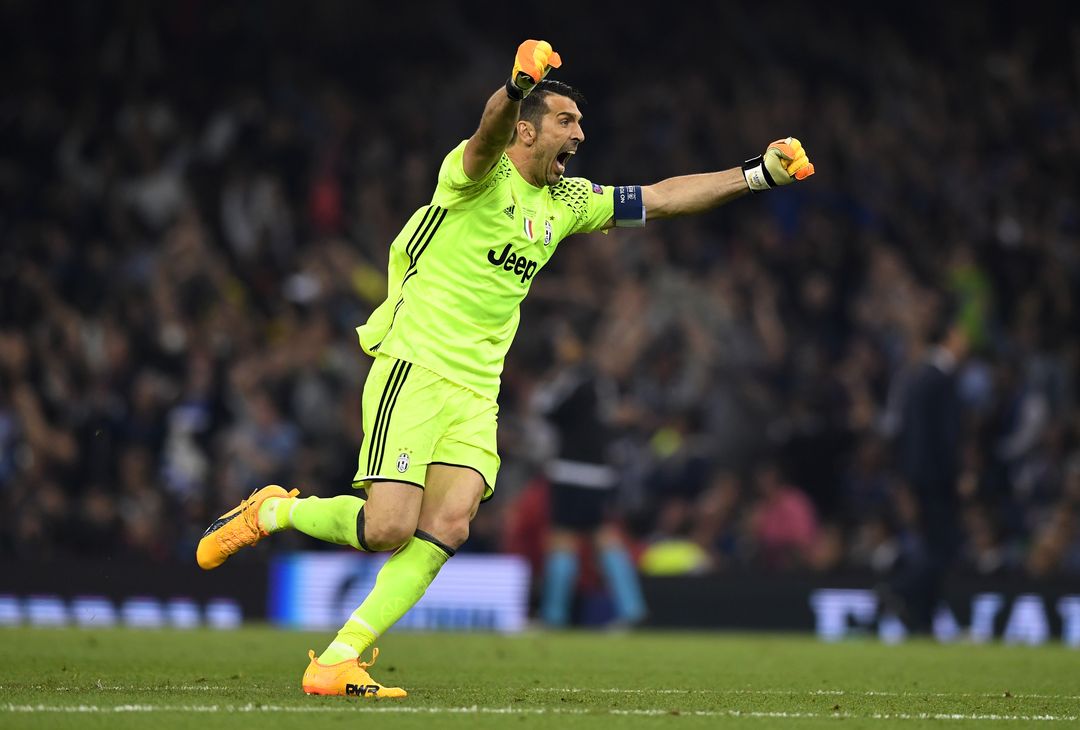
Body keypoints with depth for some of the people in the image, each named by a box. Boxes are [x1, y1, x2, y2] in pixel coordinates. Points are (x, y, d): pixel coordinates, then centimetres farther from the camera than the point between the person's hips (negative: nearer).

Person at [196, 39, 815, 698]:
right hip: (414, 367, -7)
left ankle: (338, 660, -9)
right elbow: (489, 134, -31)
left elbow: (661, 198, 17)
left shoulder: (566, 203, 15)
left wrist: (760, 174, 8)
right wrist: (518, 85, -53)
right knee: (387, 529, -15)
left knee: (448, 527, -13)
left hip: (477, 392, 7)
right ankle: (272, 512, 14)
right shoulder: (479, 174, -7)